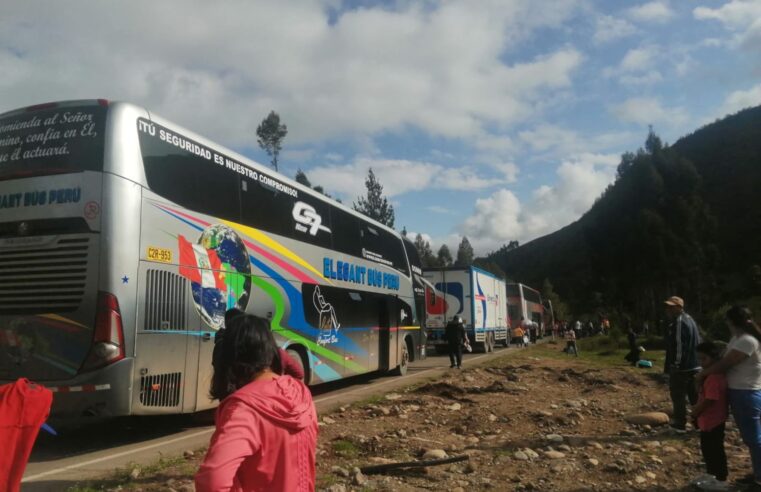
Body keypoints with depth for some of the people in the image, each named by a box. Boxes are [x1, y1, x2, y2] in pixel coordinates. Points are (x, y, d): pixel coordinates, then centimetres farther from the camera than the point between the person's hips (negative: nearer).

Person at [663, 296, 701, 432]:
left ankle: (679, 424, 9)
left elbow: (679, 345, -22)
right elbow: (695, 342, 19)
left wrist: (675, 364, -18)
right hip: (694, 365, 9)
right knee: (695, 395, 15)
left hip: (681, 366, -9)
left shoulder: (679, 322, -18)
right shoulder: (689, 319, 13)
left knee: (678, 396, 2)